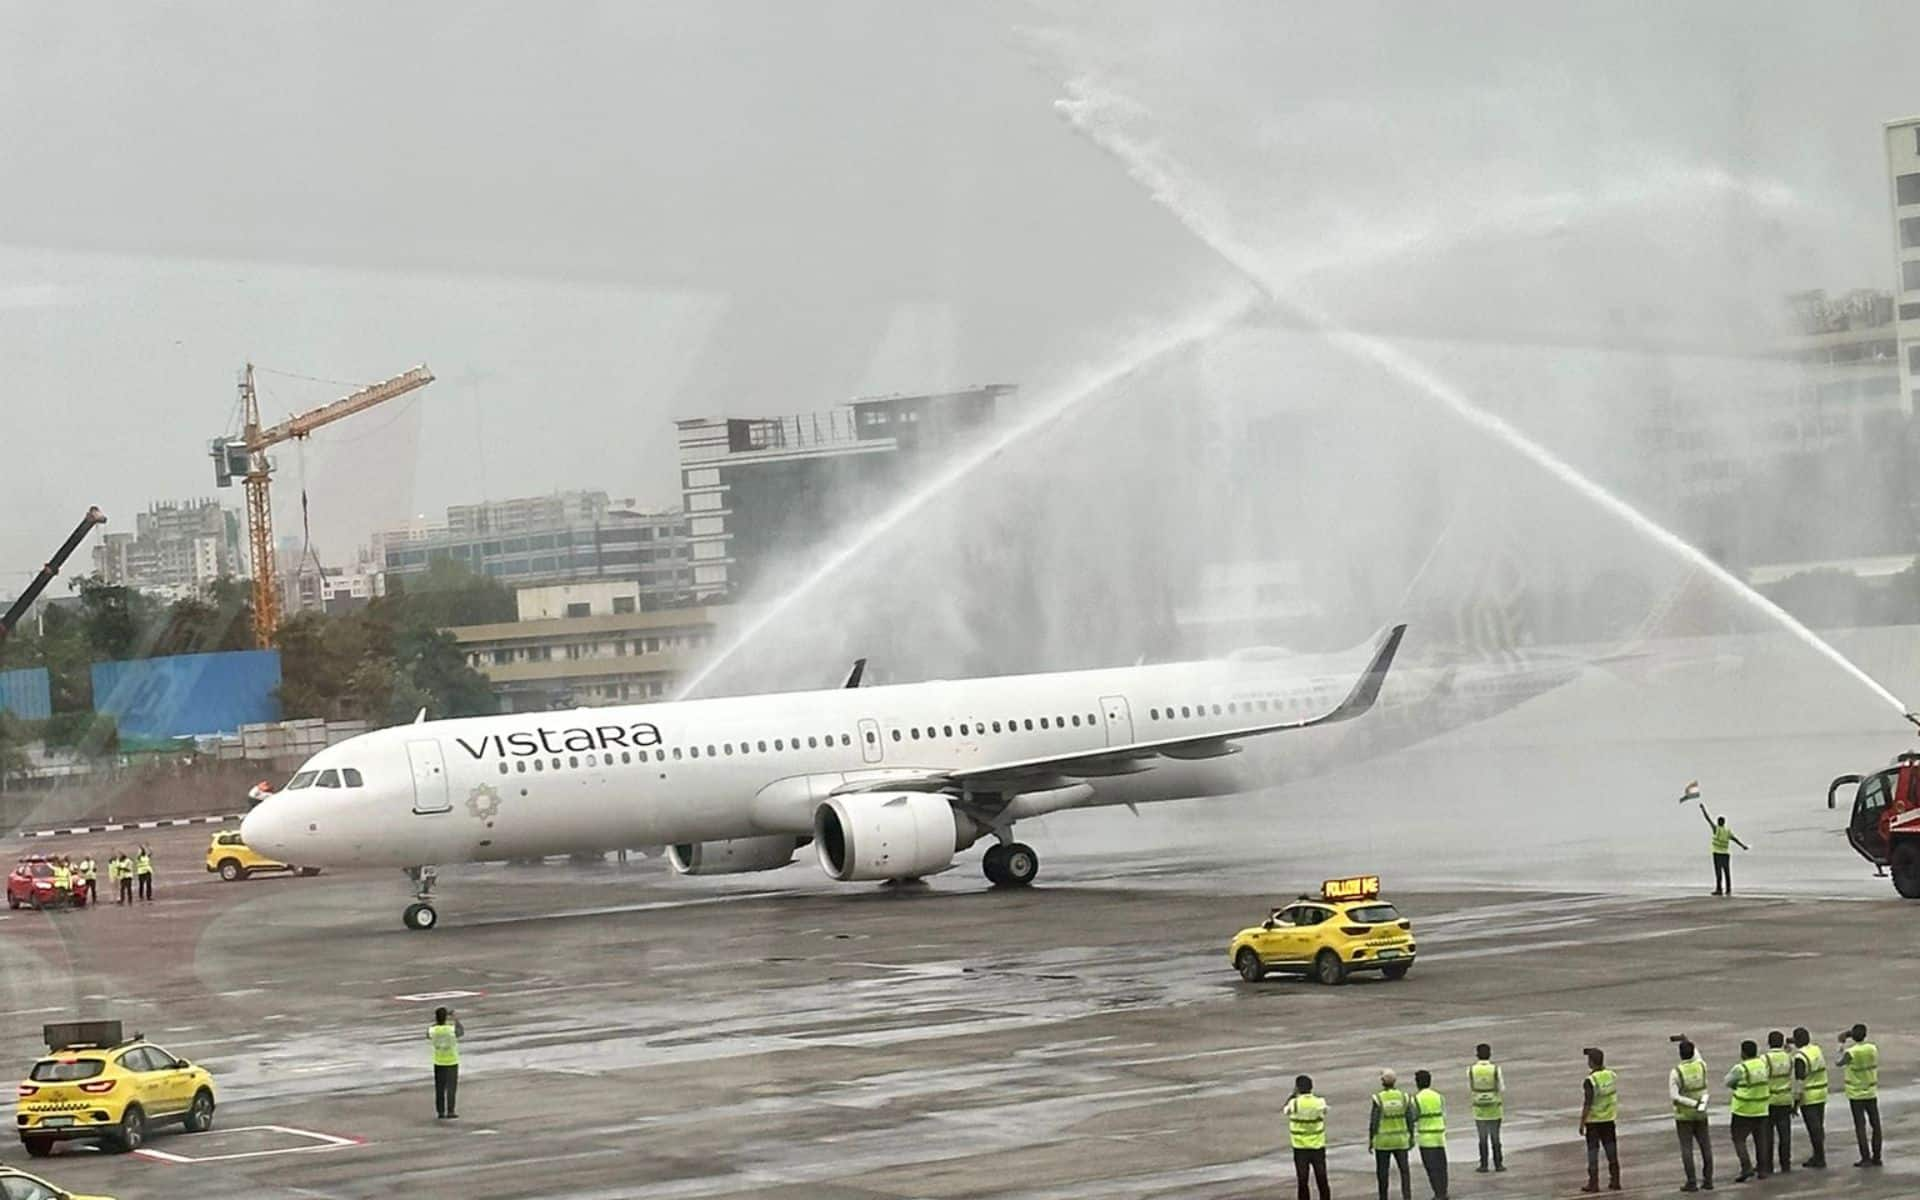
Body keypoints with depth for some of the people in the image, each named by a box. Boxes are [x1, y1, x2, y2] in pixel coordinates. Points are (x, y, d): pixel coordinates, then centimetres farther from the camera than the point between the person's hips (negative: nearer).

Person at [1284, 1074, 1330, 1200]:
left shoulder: (1294, 1103, -14)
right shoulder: (1319, 1102, -8)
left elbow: (1284, 1110, 7)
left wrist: (1293, 1094, 11)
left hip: (1300, 1148, -2)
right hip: (1318, 1147, 2)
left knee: (1302, 1182, 4)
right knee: (1322, 1181, 10)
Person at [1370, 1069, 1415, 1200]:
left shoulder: (1378, 1098, -13)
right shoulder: (1404, 1097, -3)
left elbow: (1374, 1122, -11)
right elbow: (1410, 1119, 0)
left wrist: (1370, 1140, -2)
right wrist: (1411, 1137, 10)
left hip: (1382, 1141, -2)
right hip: (1401, 1140, 2)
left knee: (1382, 1171, 9)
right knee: (1404, 1169, 8)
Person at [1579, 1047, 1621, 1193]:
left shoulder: (1590, 1081, -21)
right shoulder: (1612, 1075, 0)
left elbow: (1587, 1104, -20)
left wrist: (1582, 1123, -13)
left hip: (1593, 1121, -6)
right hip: (1609, 1119, 6)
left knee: (1593, 1151, 2)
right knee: (1611, 1150, 12)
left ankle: (1593, 1183, 3)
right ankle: (1615, 1181, 16)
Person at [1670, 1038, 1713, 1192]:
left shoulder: (1676, 1072, -17)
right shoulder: (1701, 1066, -5)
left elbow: (1673, 1096, -23)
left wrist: (1694, 1104, -21)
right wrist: (1688, 1043, 29)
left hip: (1683, 1115, -4)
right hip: (1700, 1115, 4)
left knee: (1686, 1148, 0)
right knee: (1705, 1146, 10)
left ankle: (1692, 1182, -3)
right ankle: (1708, 1179, 11)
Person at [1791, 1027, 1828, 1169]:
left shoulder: (1800, 1057, -19)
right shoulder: (1817, 1050, 4)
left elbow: (1800, 1081, -20)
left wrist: (1796, 1101, -15)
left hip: (1808, 1098, -8)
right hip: (1821, 1095, 8)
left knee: (1814, 1128, -2)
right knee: (1818, 1127, 16)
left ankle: (1820, 1160, 1)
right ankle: (1817, 1156, 26)